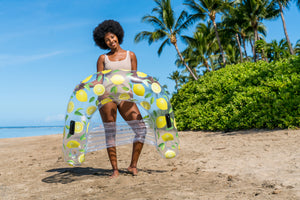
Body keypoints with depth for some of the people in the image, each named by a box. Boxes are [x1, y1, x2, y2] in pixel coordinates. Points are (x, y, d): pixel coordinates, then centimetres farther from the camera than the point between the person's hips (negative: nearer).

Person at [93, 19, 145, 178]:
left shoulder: (130, 55, 13)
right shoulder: (103, 58, 12)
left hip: (125, 96, 0)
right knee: (110, 132, -3)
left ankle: (133, 165, 0)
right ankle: (115, 169, 6)